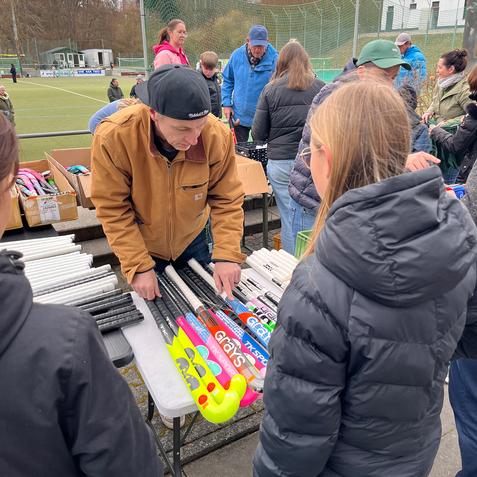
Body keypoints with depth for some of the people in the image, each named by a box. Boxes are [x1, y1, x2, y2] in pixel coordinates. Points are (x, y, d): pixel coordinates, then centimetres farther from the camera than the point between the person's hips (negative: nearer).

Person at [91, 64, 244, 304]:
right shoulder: (113, 137, -31)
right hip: (141, 247, -1)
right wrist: (138, 267, -24)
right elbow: (113, 210, -22)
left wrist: (227, 255, -26)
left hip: (191, 241, 2)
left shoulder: (217, 135, -27)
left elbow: (227, 200, -16)